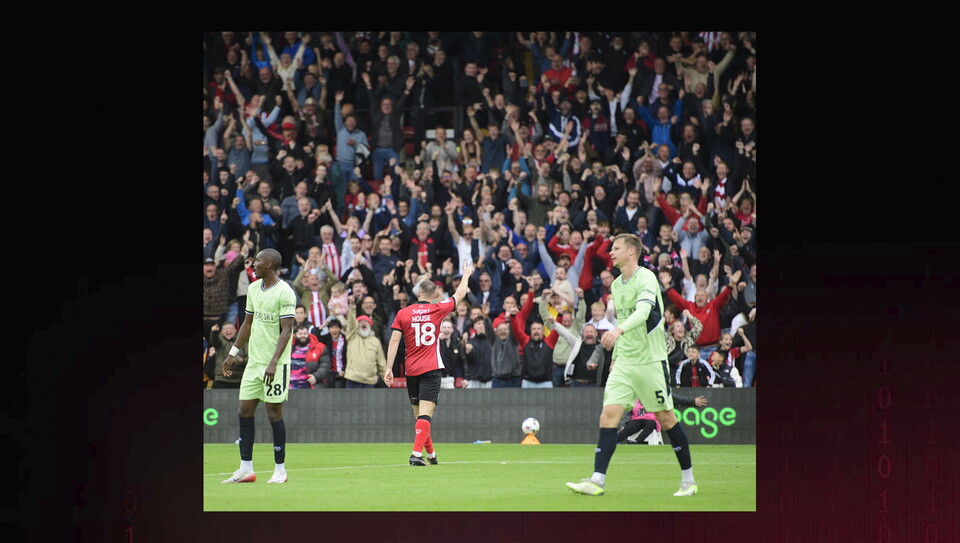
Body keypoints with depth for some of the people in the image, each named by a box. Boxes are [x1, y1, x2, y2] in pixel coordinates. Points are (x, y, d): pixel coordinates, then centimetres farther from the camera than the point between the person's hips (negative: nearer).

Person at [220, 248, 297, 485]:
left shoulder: (285, 292, -11)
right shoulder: (253, 288, 12)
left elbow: (286, 330, -15)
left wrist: (274, 362, -22)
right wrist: (233, 354, 21)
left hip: (275, 364, -7)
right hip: (253, 361, 7)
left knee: (274, 414, -4)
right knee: (244, 412, 4)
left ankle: (280, 470, 6)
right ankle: (246, 469, 9)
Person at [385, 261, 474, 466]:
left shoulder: (402, 314, 1)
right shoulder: (438, 310, 0)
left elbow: (394, 341, -4)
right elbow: (460, 294, 15)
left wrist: (389, 368, -2)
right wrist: (466, 274, 32)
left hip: (411, 371, 2)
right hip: (430, 370, -2)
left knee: (419, 414, 15)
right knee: (425, 414, -10)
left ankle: (431, 454, 27)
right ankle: (417, 453, -24)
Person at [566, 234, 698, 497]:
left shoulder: (646, 278, -13)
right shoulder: (617, 284, 12)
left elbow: (643, 311, -31)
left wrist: (619, 330, -47)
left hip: (651, 360, -7)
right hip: (624, 363, 7)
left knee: (666, 418, 1)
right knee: (608, 416, -7)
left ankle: (688, 480, 14)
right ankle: (597, 481, -9)